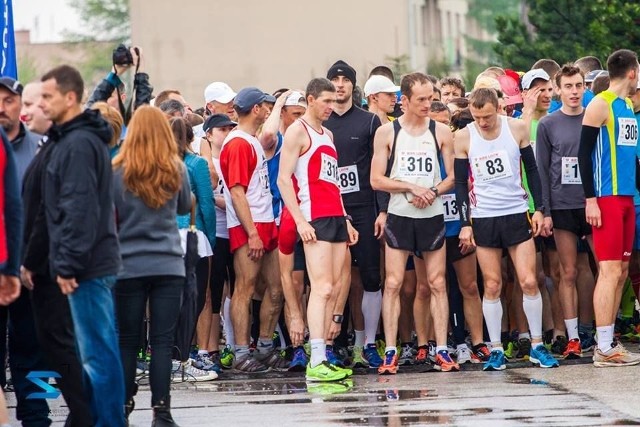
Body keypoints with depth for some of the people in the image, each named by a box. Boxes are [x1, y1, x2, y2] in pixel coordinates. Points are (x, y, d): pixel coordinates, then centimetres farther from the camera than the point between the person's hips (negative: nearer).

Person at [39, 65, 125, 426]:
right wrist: (68, 262, 20)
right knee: (98, 351, 13)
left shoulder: (78, 144, -15)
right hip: (98, 262, 10)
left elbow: (79, 210, -21)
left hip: (87, 267, -10)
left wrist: (68, 264, -20)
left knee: (97, 354, -7)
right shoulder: (84, 138, 16)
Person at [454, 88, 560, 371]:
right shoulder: (463, 138, -4)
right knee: (492, 286, 0)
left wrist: (539, 209, 1)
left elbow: (532, 170, 6)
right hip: (484, 218, 0)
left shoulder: (517, 128, -3)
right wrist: (465, 223, -2)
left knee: (529, 281, -4)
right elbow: (460, 183, 3)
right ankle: (496, 350, 6)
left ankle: (537, 346, 7)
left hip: (517, 214, 0)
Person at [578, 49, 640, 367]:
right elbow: (584, 152, -12)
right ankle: (604, 349, -9)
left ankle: (608, 341, 12)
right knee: (610, 271, -9)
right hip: (606, 197, -8)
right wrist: (590, 199, -16)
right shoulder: (600, 105, -8)